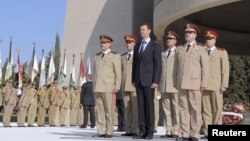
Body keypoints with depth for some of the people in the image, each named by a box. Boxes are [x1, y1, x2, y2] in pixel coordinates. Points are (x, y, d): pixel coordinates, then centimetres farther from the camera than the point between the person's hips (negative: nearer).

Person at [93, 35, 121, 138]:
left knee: (109, 111, -4)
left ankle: (109, 132, 1)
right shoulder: (97, 56, 18)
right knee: (99, 110, 2)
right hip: (97, 88, 5)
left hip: (109, 88, -5)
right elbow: (95, 72, 19)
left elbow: (118, 73, -2)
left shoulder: (115, 56, 2)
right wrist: (94, 86, 12)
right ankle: (101, 131, 6)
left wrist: (117, 87, -9)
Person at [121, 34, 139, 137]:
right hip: (124, 86, 5)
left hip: (135, 86, -5)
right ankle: (128, 130, 7)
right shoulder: (122, 57, 20)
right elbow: (121, 71, 18)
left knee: (135, 109, -5)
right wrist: (120, 85, 9)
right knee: (127, 109, 4)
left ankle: (135, 130, -3)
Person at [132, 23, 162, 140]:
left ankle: (150, 132, 2)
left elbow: (157, 65, -5)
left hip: (148, 80, -5)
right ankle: (142, 131, 7)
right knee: (141, 106, 4)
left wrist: (155, 81, -12)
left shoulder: (155, 46, 1)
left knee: (149, 106, -2)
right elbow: (135, 64, 17)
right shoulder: (137, 46, 17)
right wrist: (133, 79, 9)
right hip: (138, 81, 5)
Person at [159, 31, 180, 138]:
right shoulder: (162, 54, 20)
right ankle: (168, 131, 7)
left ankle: (176, 131, -1)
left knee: (176, 109, -4)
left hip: (175, 85, -4)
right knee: (166, 109, 4)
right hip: (163, 85, 5)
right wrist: (158, 82, 7)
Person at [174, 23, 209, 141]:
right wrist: (175, 82, 6)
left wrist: (203, 83, -7)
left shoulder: (200, 49, 7)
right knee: (183, 109, 2)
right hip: (181, 84, 3)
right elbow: (176, 67, 14)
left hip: (194, 83, -3)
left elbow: (205, 67, 1)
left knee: (195, 109, -3)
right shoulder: (179, 49, 16)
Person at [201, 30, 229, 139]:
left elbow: (225, 69, 1)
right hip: (203, 85, 3)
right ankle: (207, 132, 2)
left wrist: (224, 85, -8)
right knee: (206, 110, 0)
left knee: (217, 109, -3)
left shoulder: (222, 52, 9)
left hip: (216, 85, -3)